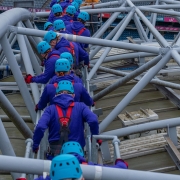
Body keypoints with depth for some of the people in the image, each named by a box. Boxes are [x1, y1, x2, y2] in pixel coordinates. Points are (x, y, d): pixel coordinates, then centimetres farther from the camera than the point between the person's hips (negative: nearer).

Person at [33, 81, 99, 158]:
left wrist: (35, 145, 6)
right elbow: (93, 120, -8)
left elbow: (40, 127, -8)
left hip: (55, 152, 0)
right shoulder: (80, 107, 6)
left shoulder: (50, 109, 5)